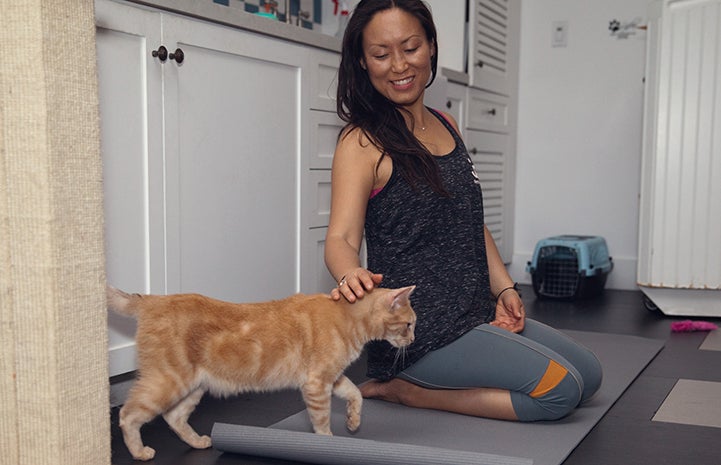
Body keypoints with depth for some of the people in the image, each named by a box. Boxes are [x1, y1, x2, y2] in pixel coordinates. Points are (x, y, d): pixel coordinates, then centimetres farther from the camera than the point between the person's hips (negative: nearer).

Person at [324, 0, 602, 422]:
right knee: (560, 388, -15)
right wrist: (350, 275, -45)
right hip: (418, 327, -8)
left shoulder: (445, 125, 12)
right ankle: (406, 390, -3)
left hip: (477, 312, 8)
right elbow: (342, 236, -22)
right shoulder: (362, 141, -11)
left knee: (589, 374, 11)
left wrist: (504, 288, 6)